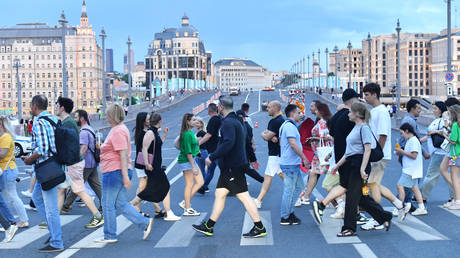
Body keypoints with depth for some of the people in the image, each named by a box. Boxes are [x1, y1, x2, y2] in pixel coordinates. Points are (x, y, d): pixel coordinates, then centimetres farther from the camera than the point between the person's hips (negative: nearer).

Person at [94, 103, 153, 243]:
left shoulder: (117, 131, -16)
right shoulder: (119, 129, 17)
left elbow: (124, 154, -22)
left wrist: (125, 176, -25)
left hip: (115, 172, -10)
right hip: (117, 172, 10)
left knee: (107, 204, 1)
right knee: (121, 204, 11)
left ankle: (110, 236, 11)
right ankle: (145, 223, 6)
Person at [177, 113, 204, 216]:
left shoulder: (191, 132, 12)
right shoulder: (187, 134, -18)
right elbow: (188, 152, -21)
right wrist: (193, 167, -21)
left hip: (192, 160, 10)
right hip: (186, 161, -10)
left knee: (200, 182, 8)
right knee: (189, 184, -4)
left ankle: (185, 203, 13)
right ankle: (187, 209, 4)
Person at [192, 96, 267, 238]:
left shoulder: (228, 122, -17)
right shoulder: (236, 122, 17)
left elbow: (228, 143, -30)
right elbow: (244, 143, 22)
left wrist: (212, 157, -24)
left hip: (233, 167, -11)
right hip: (229, 167, 11)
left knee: (244, 196, -6)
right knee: (220, 194, 13)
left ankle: (260, 228, 0)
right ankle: (209, 226, 20)